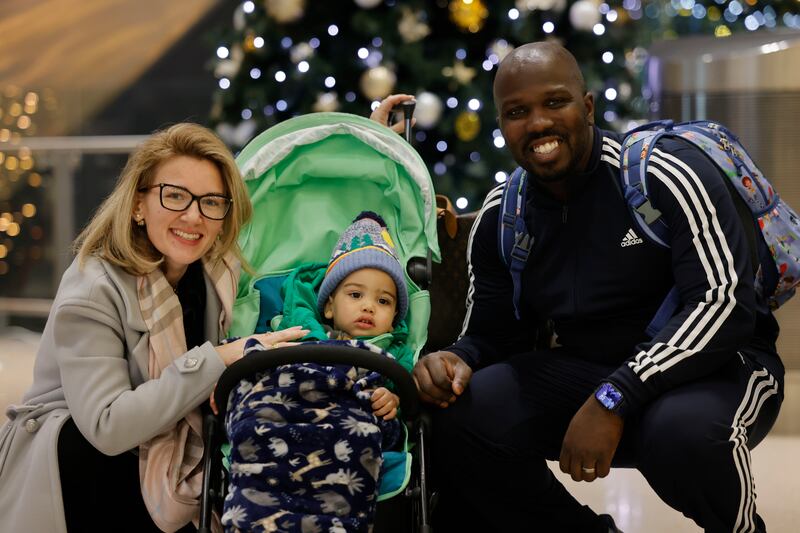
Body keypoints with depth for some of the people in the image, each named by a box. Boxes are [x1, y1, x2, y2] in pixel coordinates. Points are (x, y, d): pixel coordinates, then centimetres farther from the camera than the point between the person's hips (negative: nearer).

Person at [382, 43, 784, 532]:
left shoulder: (665, 173, -17)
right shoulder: (500, 217, 1)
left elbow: (724, 301, -24)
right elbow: (491, 334, 9)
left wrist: (614, 400, -33)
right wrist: (458, 360, -18)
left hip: (715, 365, -5)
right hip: (582, 371, 5)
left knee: (683, 432, -39)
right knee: (461, 421, -18)